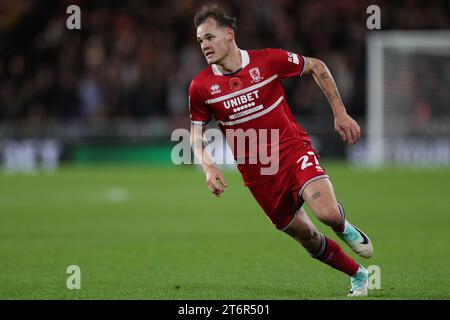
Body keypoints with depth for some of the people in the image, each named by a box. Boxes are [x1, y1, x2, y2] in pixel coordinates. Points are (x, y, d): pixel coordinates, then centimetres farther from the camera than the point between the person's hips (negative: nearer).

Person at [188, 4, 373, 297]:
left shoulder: (268, 61, -9)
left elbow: (316, 67, 6)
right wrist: (208, 166, -11)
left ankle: (344, 228, 12)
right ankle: (359, 276, 31)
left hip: (294, 151, -2)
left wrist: (340, 114, 3)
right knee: (308, 239, 6)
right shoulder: (200, 87, -5)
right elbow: (197, 133, 8)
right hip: (257, 174, 2)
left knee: (326, 212, -26)